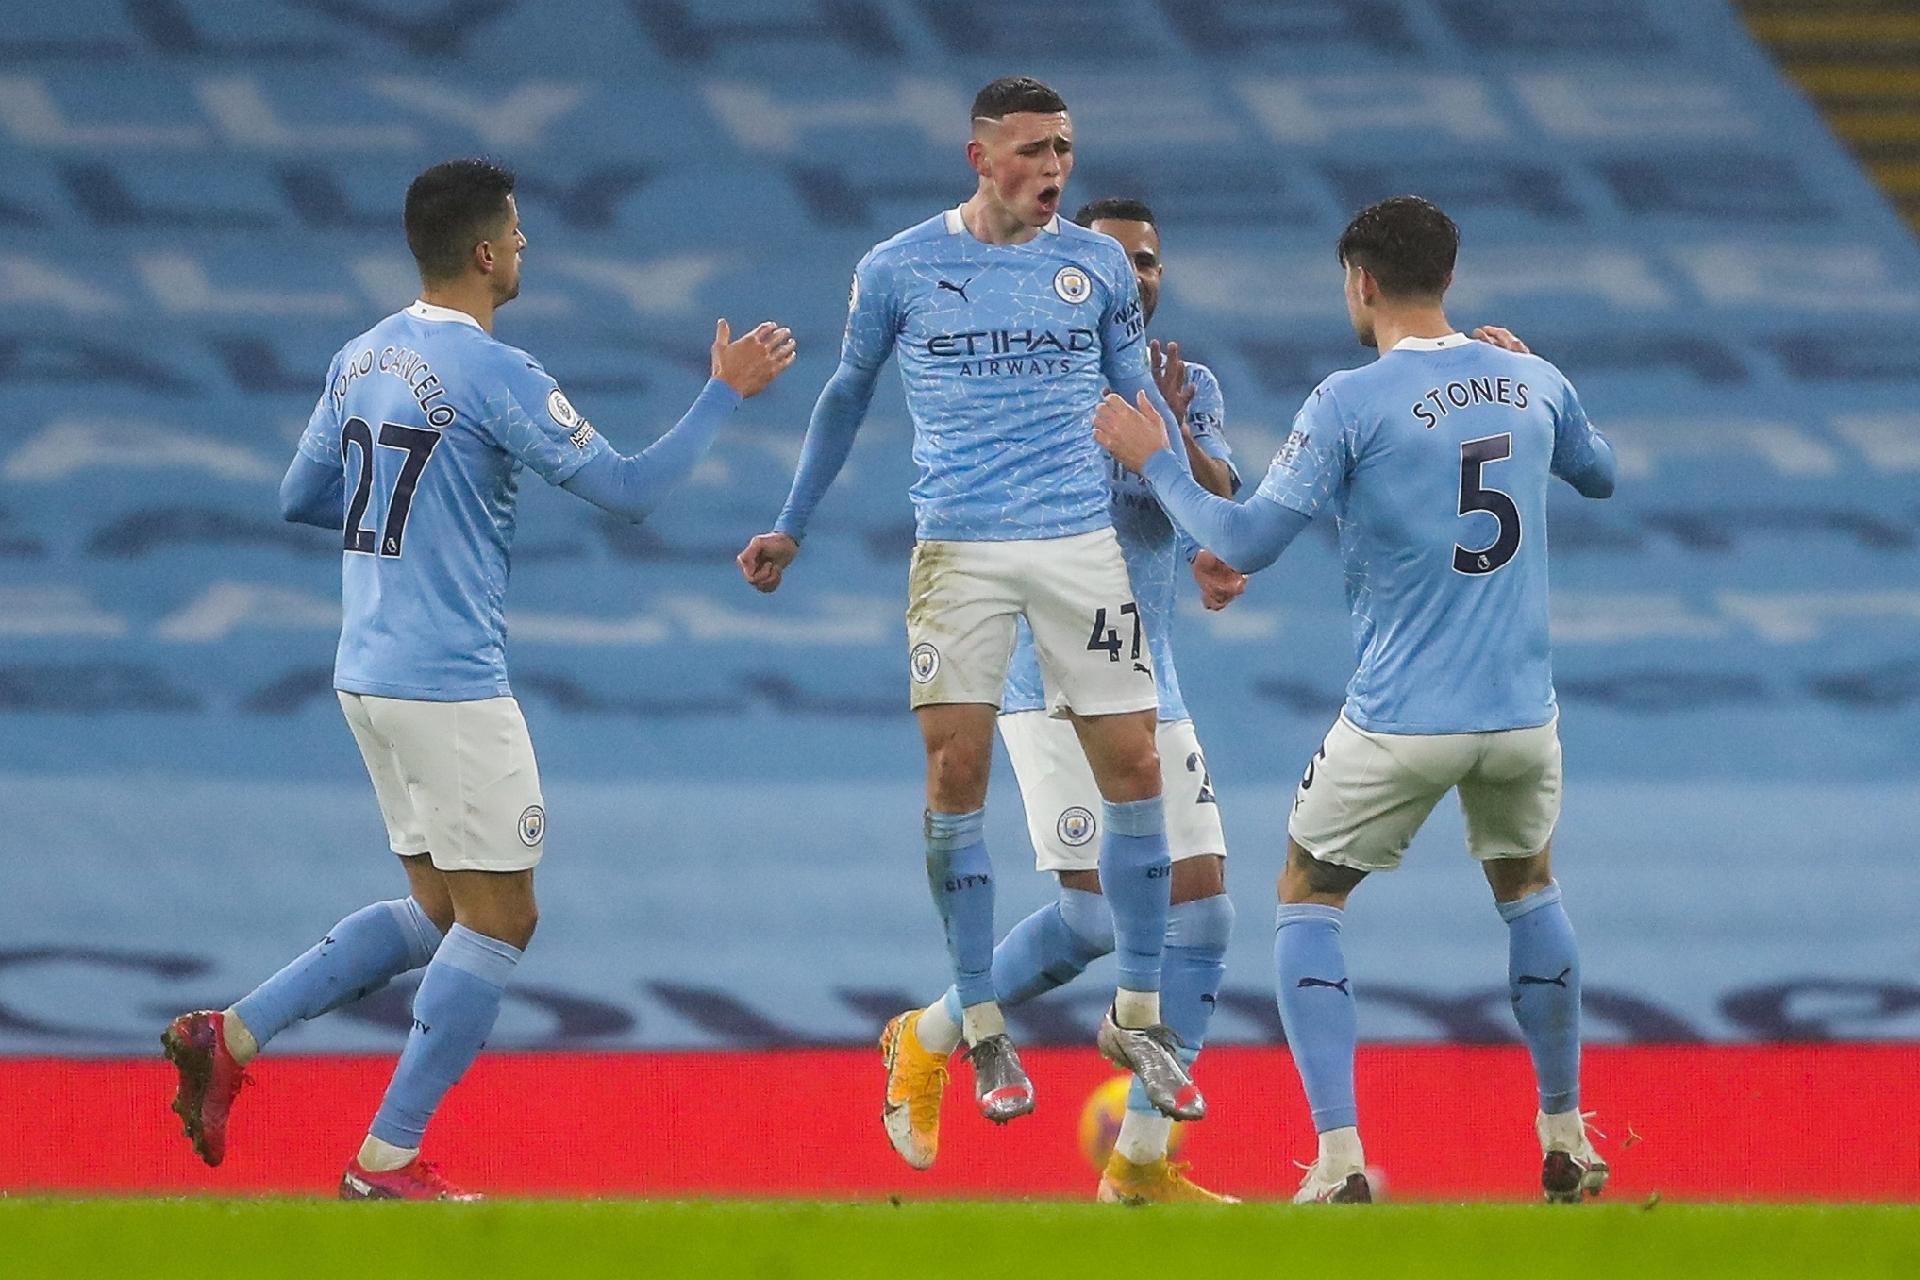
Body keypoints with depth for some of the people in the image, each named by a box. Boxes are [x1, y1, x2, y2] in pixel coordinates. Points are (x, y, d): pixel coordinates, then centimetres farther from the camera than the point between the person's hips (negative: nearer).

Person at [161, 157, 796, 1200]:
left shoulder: (362, 359, 9)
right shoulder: (493, 373, -15)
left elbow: (300, 498, 19)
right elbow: (629, 490, -14)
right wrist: (727, 392, -5)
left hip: (367, 674, 9)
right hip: (450, 684, -9)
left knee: (440, 909, 17)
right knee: (499, 918, 0)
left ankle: (233, 1035, 7)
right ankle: (388, 1161, -1)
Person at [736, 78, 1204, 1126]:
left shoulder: (1099, 265, 5)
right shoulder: (897, 271, 2)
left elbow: (1138, 402, 14)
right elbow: (846, 396, 15)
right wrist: (789, 529, 19)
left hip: (1083, 545, 1)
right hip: (957, 552, -1)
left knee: (1132, 766, -3)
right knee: (957, 771, -6)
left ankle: (1136, 1016, 10)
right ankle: (982, 1028, 4)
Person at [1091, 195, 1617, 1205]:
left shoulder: (1350, 404, -12)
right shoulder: (1534, 384, 4)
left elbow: (1247, 543, -14)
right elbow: (1599, 475, 25)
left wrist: (1153, 461, 0)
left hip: (1399, 721, -4)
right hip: (1522, 709, 4)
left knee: (1307, 900, 13)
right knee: (1528, 885, 29)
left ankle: (1340, 1159, -1)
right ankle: (1564, 1145, 30)